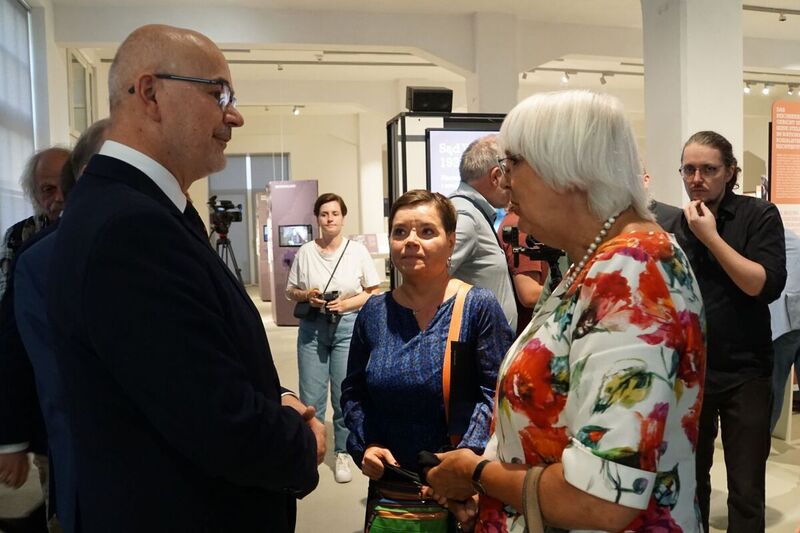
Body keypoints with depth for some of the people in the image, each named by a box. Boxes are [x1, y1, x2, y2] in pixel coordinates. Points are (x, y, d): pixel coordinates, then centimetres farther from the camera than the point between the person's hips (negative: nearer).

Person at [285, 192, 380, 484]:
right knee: (310, 397, 5)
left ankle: (343, 453, 20)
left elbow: (373, 293, 2)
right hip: (312, 327, 1)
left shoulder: (357, 250, -2)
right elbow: (291, 291, 10)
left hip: (348, 326, -1)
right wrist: (307, 295, -10)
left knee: (345, 395, 3)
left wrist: (347, 303, -13)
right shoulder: (305, 252, 2)